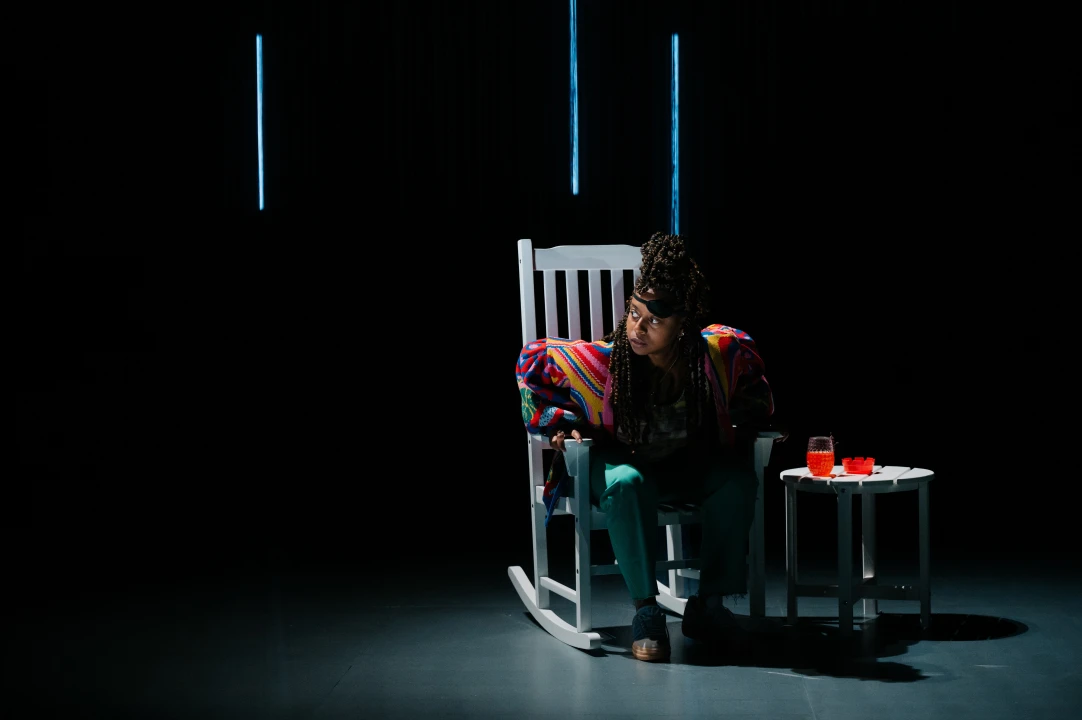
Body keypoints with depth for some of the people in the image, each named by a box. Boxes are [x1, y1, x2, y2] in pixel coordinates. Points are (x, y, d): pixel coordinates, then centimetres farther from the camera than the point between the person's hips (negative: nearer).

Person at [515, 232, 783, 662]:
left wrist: (748, 426, -4)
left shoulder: (724, 351, -22)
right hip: (617, 462, -2)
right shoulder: (602, 361, -28)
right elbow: (532, 360, -9)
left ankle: (708, 606, -15)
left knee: (737, 481, -26)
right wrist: (558, 423, -10)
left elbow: (754, 395, 5)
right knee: (626, 484, -37)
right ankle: (646, 612, -27)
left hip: (688, 465, 3)